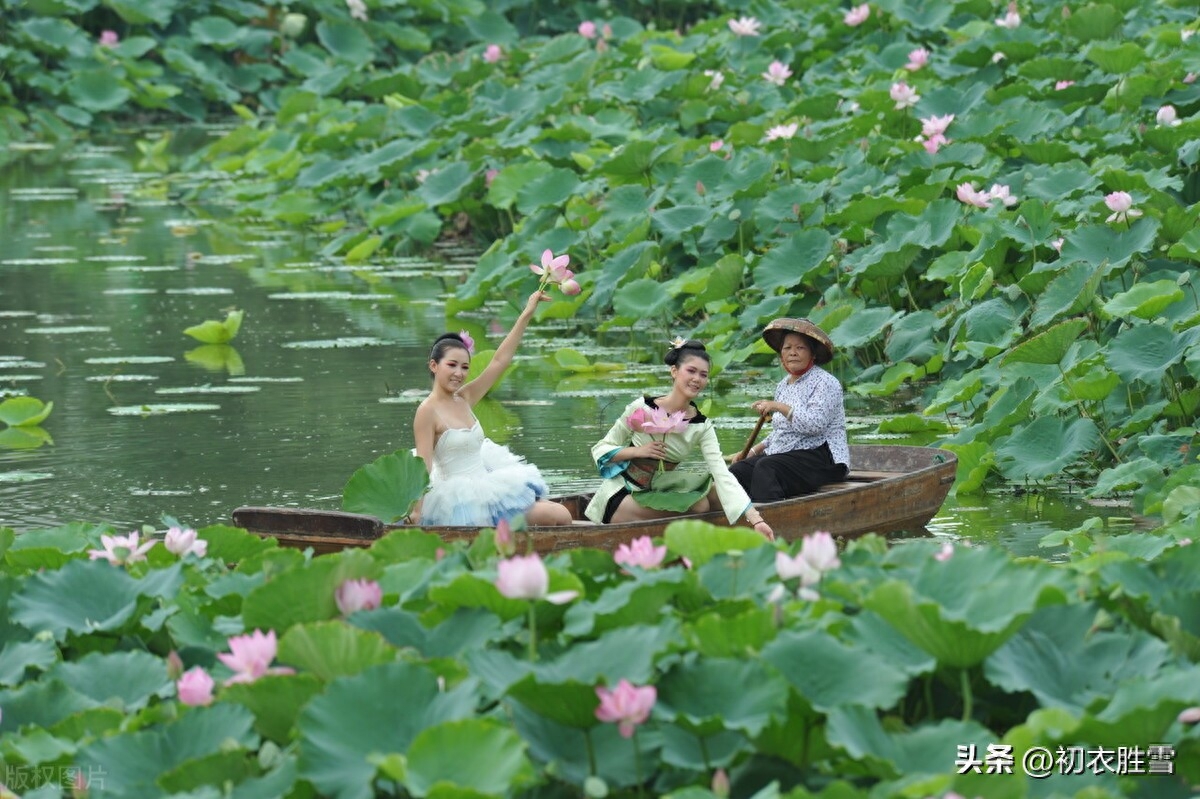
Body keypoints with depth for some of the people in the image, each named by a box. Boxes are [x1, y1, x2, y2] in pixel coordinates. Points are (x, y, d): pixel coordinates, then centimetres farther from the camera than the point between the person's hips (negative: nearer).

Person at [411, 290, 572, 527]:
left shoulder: (464, 400, 10)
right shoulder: (428, 411, -11)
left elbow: (500, 361, 13)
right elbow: (423, 466, -17)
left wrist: (527, 314, 12)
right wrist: (417, 512, -26)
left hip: (484, 489, 9)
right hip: (462, 498, -9)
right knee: (560, 516, -12)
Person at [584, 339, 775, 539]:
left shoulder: (701, 427, -3)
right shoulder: (642, 409, -11)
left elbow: (722, 475, -13)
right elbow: (600, 450, -3)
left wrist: (756, 520, -25)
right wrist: (637, 451, -22)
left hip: (659, 491, 5)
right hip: (621, 493, -5)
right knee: (698, 505, -21)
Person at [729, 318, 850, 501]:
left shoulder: (825, 383, -6)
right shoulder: (783, 385, 20)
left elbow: (815, 424, -20)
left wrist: (779, 407, -22)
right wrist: (754, 450, 15)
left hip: (821, 460, -8)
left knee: (765, 468, -33)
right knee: (737, 471, -16)